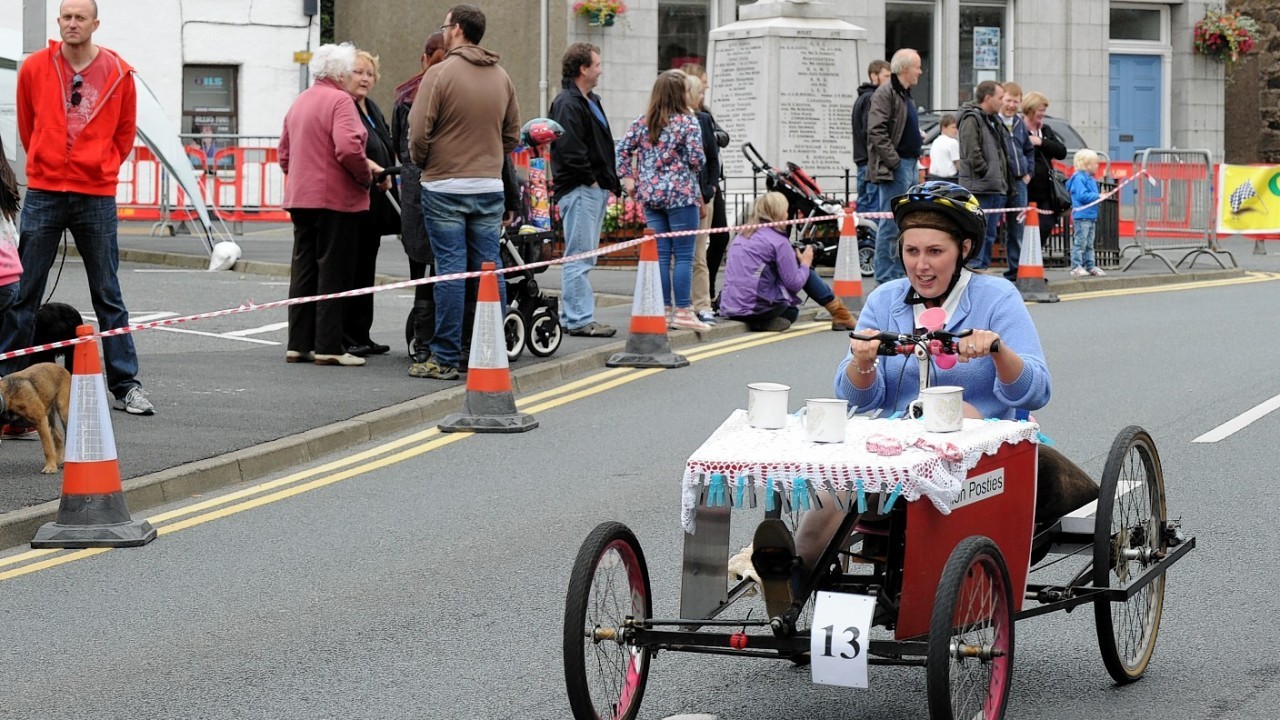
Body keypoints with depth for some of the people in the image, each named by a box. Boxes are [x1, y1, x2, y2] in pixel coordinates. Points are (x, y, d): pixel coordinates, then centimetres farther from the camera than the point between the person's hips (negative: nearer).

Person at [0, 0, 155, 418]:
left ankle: (124, 384, 10)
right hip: (43, 195, 0)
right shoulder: (34, 69, 0)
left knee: (108, 296, 6)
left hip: (97, 197, 0)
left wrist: (102, 167, 10)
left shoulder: (118, 74, 0)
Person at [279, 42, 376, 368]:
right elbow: (348, 148, -23)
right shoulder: (339, 101, -11)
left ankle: (298, 344, 11)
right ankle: (328, 346, -4)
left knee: (303, 270, 10)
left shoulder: (299, 102, 16)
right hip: (335, 198, -8)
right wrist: (366, 175, -9)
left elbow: (285, 154, 19)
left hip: (300, 197, 8)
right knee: (333, 273, -4)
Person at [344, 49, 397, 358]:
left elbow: (386, 152, 25)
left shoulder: (373, 109, 20)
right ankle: (342, 337, -2)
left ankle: (360, 335, 16)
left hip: (373, 203, 9)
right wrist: (371, 169, -34)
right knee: (348, 270, -6)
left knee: (365, 268, 11)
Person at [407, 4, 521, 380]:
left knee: (450, 269, -3)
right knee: (488, 269, 8)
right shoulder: (501, 77, 8)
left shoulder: (440, 73, -11)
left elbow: (419, 132, -13)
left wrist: (421, 162, 6)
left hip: (445, 186, -5)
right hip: (490, 186, 5)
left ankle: (445, 358, -1)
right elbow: (512, 134, 12)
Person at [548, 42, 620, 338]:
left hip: (595, 190, 11)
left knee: (584, 257, 13)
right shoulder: (567, 104, -13)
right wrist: (591, 180, -15)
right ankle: (579, 320, -8)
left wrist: (610, 181, 13)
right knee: (579, 256, -9)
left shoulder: (591, 101, 20)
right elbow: (570, 149, -22)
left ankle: (577, 317, 18)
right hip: (579, 190, -11)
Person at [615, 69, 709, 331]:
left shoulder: (643, 122, 7)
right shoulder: (687, 122, -8)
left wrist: (627, 178, 7)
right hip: (680, 195, -5)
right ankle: (682, 311, -1)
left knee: (661, 255, 9)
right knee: (683, 255, 0)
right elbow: (697, 159, -14)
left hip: (650, 195, 5)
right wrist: (694, 166, 8)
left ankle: (663, 310, 10)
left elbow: (621, 150, 4)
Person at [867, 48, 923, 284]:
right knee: (891, 225, -9)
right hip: (895, 168, -10)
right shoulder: (886, 93, -11)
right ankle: (886, 278, -8)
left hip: (909, 165, 10)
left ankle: (897, 274, 18)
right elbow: (876, 131, -19)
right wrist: (893, 161, -20)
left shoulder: (905, 95, 20)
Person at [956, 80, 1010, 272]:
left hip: (995, 189, 10)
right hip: (979, 187, -10)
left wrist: (1001, 180, 15)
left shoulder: (993, 121, 22)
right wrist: (988, 174, -15)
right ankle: (974, 268, -11)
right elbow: (972, 154, -18)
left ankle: (984, 267, 16)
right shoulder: (971, 119, -9)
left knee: (990, 234, 11)